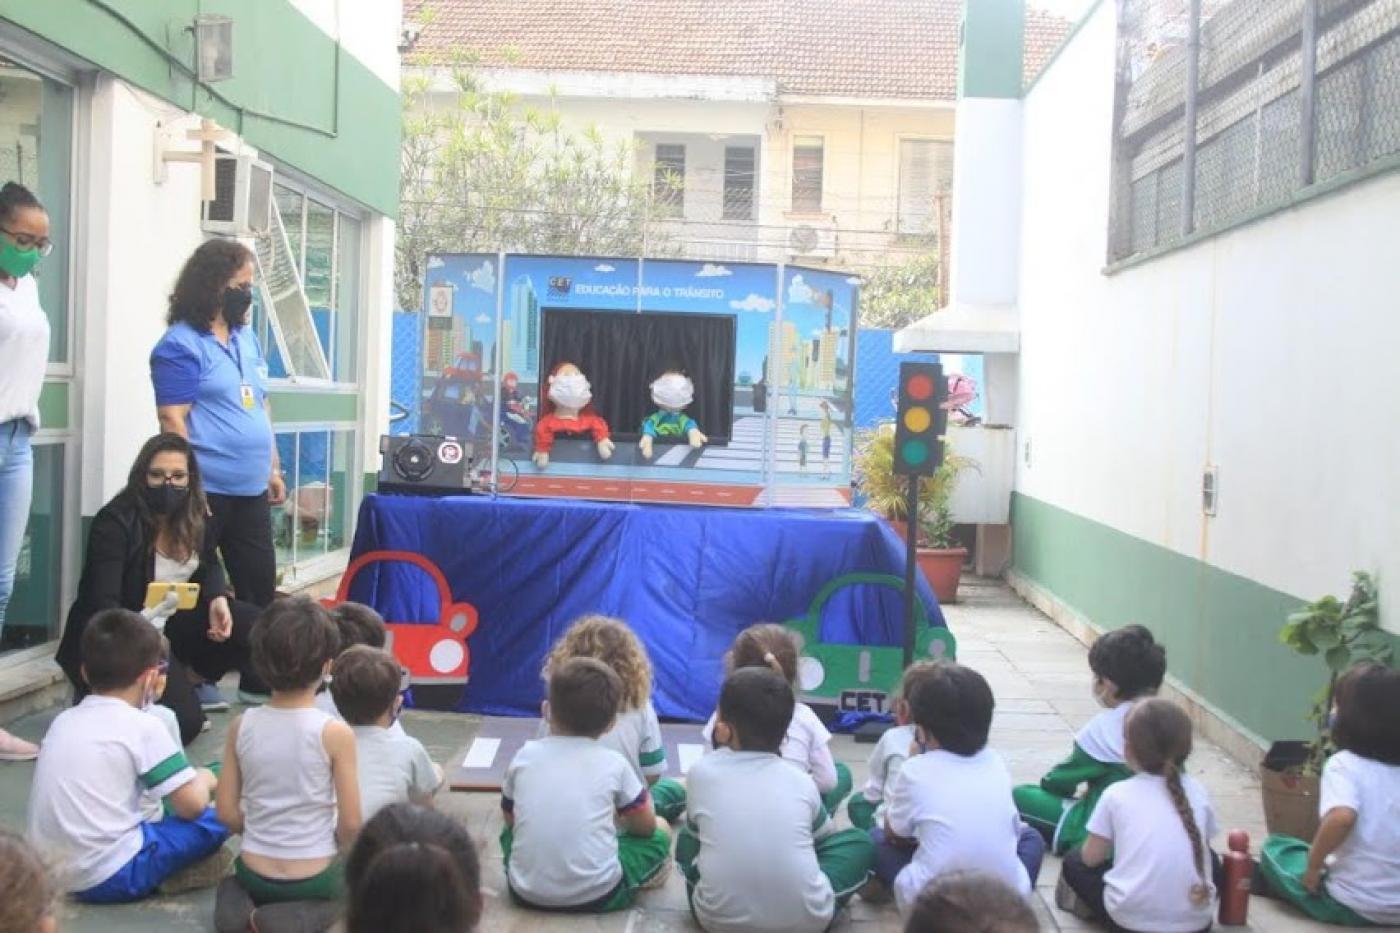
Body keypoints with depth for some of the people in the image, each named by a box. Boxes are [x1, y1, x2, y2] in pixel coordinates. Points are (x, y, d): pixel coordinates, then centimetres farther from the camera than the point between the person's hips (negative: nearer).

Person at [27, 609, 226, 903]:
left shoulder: (62, 721, 9)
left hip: (52, 876, 7)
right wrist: (203, 779, 13)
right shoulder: (142, 726, -9)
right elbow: (192, 805, -9)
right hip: (113, 877, -7)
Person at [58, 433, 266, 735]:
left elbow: (209, 566, 12)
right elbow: (103, 601, -28)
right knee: (183, 721, -23)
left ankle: (191, 679, 6)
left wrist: (218, 600, -13)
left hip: (173, 623, 6)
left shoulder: (195, 517, -1)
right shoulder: (113, 522, -20)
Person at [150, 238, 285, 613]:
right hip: (206, 491, -7)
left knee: (260, 589, 11)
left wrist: (273, 469, 16)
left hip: (252, 490, 7)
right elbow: (172, 420, -14)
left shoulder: (247, 337, 13)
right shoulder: (180, 345, -9)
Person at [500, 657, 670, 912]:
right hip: (597, 895, -3)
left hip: (526, 892, 3)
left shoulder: (525, 756, 3)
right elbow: (645, 827, 10)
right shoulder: (613, 763, -3)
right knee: (660, 832, 19)